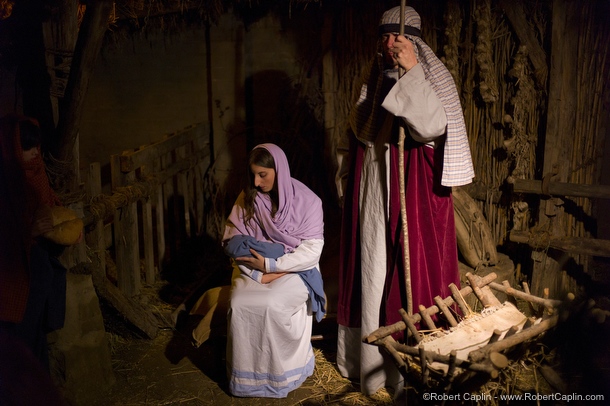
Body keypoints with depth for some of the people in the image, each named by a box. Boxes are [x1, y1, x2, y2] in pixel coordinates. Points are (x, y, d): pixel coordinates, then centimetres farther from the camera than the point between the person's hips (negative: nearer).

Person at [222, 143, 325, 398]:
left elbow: (311, 251, -14)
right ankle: (245, 375, -8)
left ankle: (278, 375, -10)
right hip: (254, 270, 3)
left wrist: (271, 265, -20)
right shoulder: (247, 198, 0)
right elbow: (232, 242, -2)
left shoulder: (307, 201, -10)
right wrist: (257, 272, -16)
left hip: (294, 269, -3)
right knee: (239, 304, -26)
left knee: (271, 305, -31)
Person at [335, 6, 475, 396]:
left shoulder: (432, 77, -6)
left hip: (412, 193, -6)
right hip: (374, 192, 6)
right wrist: (351, 183, 18)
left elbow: (434, 127, -24)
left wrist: (412, 72, -28)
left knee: (410, 270, -2)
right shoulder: (376, 80, 12)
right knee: (371, 271, 12)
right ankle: (370, 356, 28)